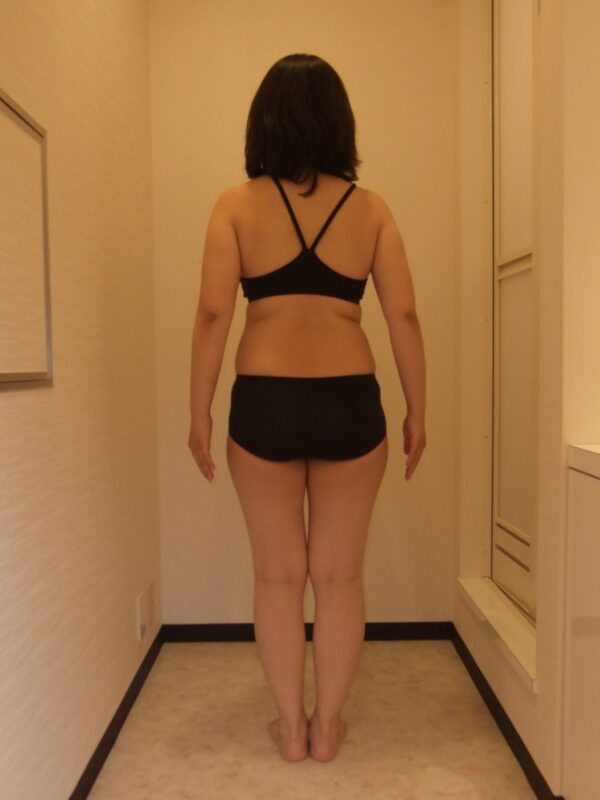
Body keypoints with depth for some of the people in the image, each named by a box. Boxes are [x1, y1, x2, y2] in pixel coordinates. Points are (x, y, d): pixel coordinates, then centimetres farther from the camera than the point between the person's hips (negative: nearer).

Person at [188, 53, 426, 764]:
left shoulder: (236, 205, 1)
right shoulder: (370, 208, 4)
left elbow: (213, 314, -6)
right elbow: (403, 317, 1)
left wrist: (200, 413, 2)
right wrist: (416, 412, 9)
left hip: (264, 405, 0)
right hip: (350, 405, 1)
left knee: (278, 573, 14)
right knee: (339, 573, 14)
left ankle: (291, 726, 28)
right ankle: (327, 724, 28)